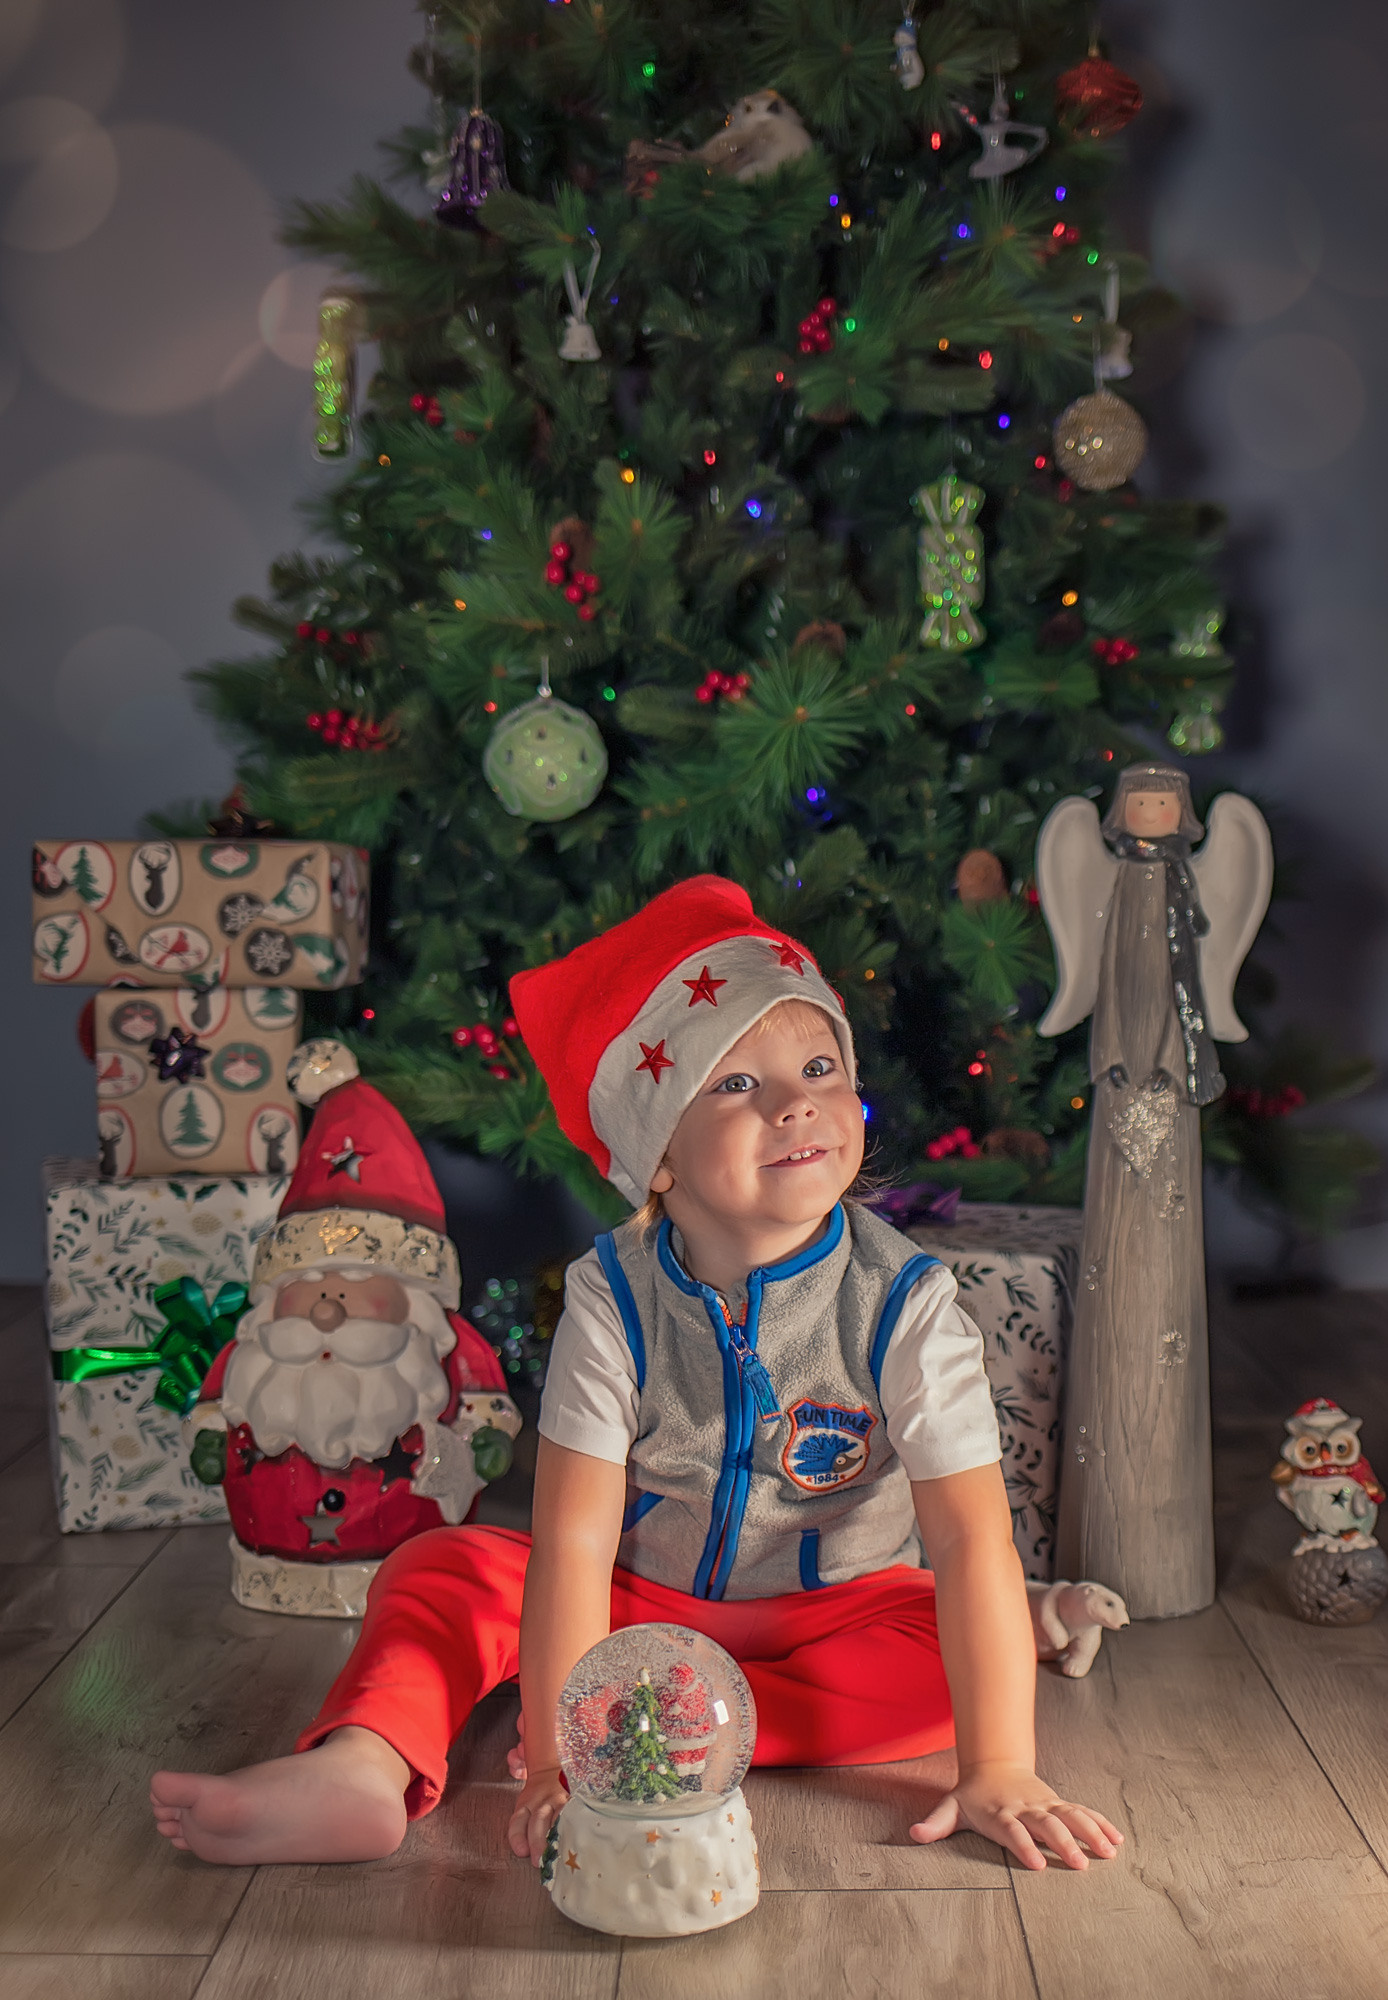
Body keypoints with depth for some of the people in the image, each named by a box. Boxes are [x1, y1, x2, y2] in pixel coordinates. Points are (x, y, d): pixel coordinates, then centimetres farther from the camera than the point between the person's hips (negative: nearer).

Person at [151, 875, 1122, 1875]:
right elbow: (574, 1539, -24)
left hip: (834, 1605, 0)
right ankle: (363, 1766, -38)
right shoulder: (614, 1299, -20)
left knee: (951, 1658, -28)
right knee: (442, 1567, -15)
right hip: (644, 1596, 1)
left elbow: (973, 1539, -26)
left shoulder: (904, 1304, -23)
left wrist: (999, 1769, -33)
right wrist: (560, 1764, -31)